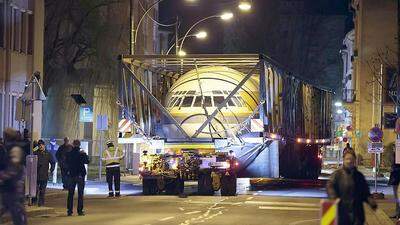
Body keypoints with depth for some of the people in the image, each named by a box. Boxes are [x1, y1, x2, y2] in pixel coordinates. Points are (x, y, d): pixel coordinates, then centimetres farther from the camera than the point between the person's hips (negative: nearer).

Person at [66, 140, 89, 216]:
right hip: (80, 175, -2)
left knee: (70, 193, 10)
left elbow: (66, 162, 5)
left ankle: (69, 210, 8)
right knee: (80, 193, 5)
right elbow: (87, 161, 1)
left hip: (71, 175, 2)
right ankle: (80, 211, 3)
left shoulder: (69, 154, -6)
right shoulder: (82, 154, -12)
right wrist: (85, 155, 14)